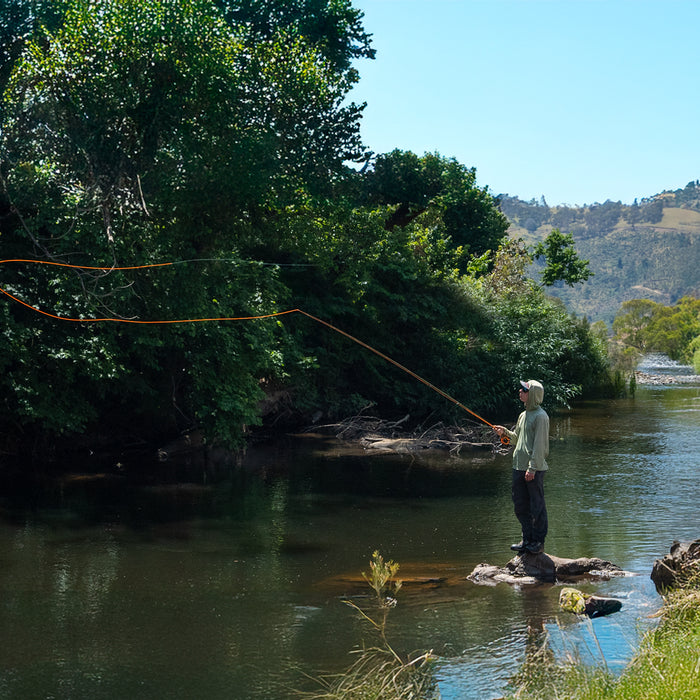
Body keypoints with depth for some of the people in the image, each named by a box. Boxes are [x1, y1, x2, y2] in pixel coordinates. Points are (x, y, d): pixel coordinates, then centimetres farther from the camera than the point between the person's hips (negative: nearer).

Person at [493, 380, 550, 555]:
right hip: (519, 467, 9)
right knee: (520, 506, 12)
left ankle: (538, 541, 10)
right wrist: (505, 432, 9)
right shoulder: (523, 415, 15)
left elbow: (539, 444, -15)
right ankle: (527, 539, 23)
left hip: (535, 469, -9)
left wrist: (532, 468, -19)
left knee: (537, 506, 0)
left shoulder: (540, 416, -11)